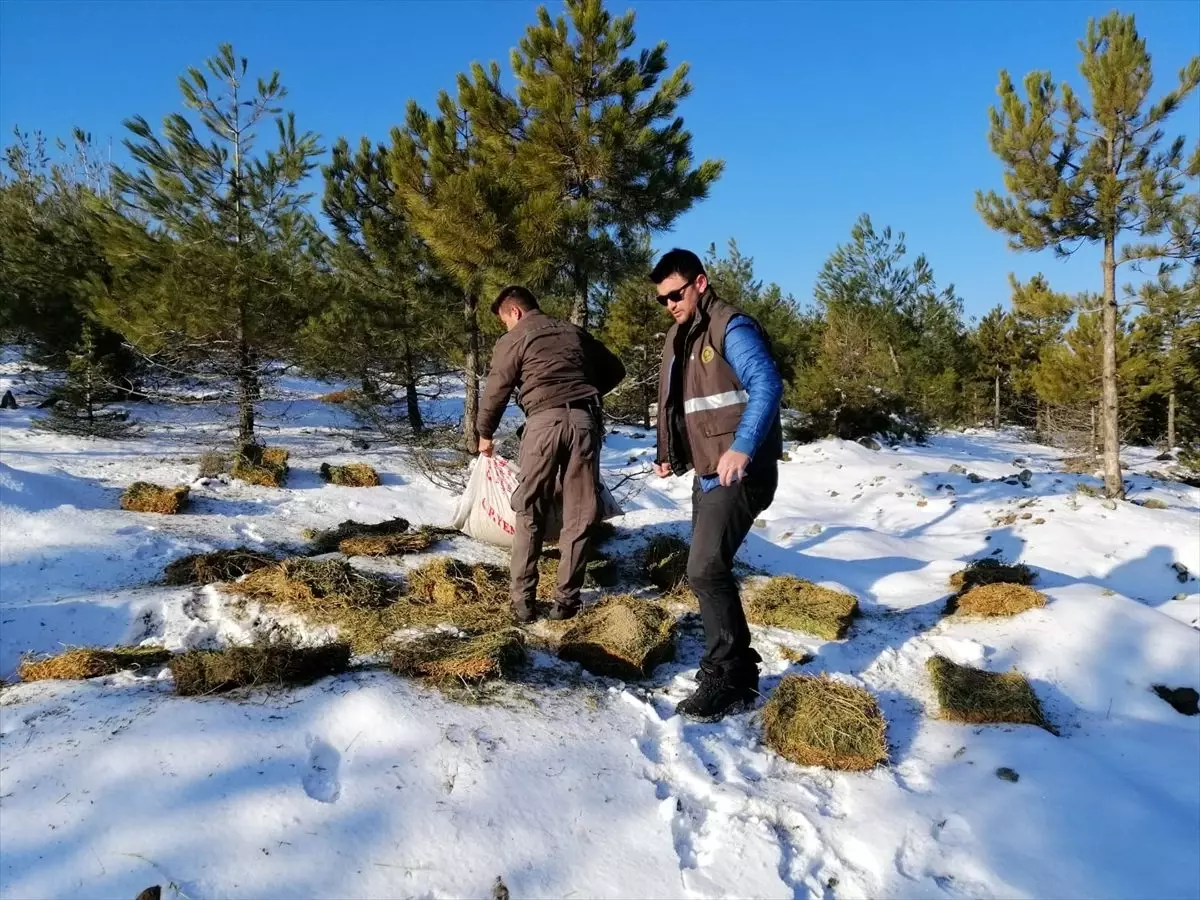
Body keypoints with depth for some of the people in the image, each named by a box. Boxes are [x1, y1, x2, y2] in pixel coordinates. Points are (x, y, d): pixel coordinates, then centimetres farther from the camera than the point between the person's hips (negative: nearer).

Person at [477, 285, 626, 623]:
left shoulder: (513, 340, 8)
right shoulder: (573, 332, 21)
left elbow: (496, 391, 8)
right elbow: (615, 370, 25)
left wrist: (485, 434, 22)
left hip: (544, 421, -3)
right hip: (584, 421, 3)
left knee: (529, 513, 7)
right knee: (579, 516, 7)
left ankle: (523, 600, 6)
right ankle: (566, 599, 9)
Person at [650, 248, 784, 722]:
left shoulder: (731, 328, -12)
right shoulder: (680, 337, 16)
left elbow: (766, 385, -26)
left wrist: (742, 448, -38)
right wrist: (668, 457, 19)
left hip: (739, 474, -10)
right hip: (707, 474, 10)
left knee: (706, 571, -15)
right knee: (709, 571, 11)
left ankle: (726, 679, -2)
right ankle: (737, 670, 23)